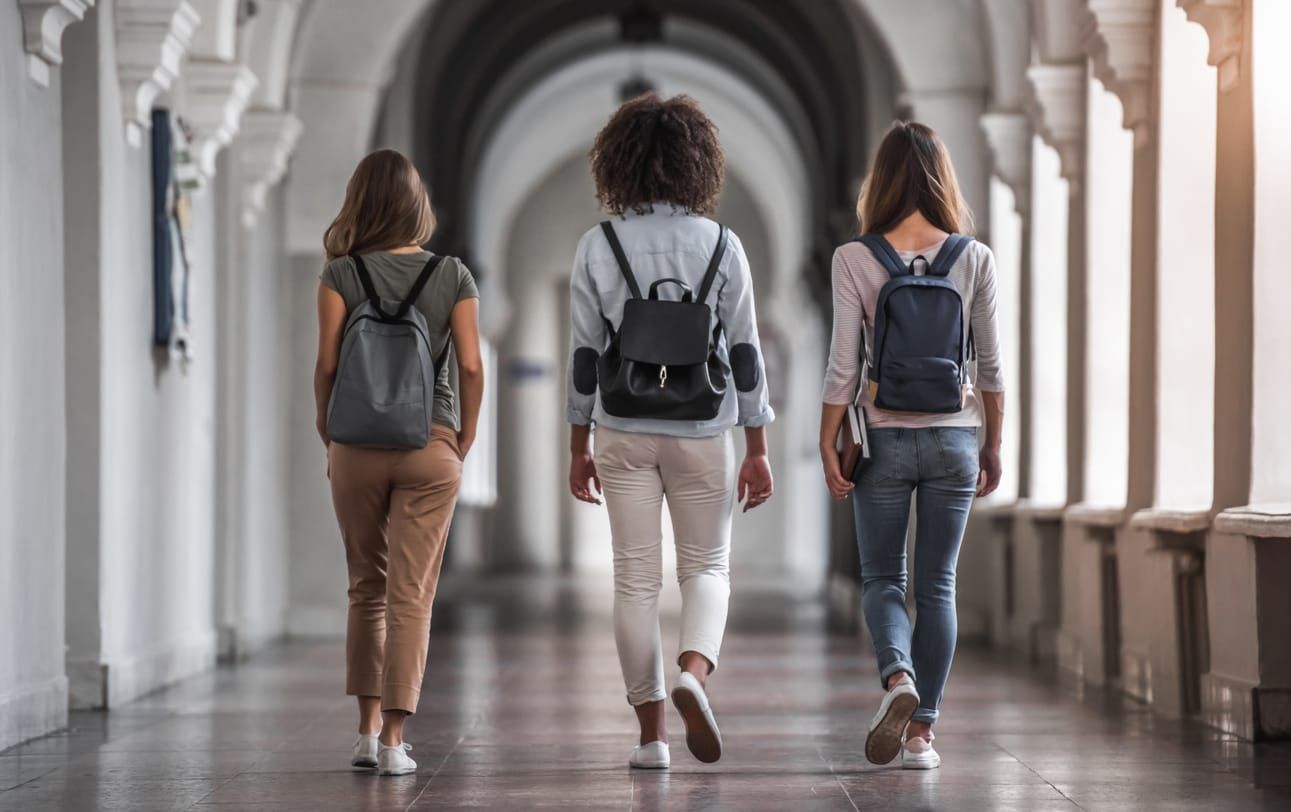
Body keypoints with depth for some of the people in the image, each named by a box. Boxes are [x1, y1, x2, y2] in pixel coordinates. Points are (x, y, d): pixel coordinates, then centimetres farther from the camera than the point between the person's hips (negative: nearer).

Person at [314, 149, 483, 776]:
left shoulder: (341, 274, -3)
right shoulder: (453, 276, 0)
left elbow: (327, 364, -7)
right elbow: (471, 367, -4)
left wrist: (327, 433, 6)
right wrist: (465, 440, 7)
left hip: (357, 445, 1)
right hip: (430, 444, 0)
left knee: (367, 588, 15)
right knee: (411, 595, 2)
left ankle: (367, 730, 13)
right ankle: (393, 741, -3)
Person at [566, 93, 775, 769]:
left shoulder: (598, 247, -3)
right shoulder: (720, 246, -2)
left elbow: (585, 353, -1)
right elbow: (744, 353, -1)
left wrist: (578, 447, 8)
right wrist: (757, 449, 5)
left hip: (624, 434, 0)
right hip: (702, 432, 0)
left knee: (636, 579, 6)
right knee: (707, 568, 13)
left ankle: (651, 733, 5)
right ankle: (693, 672, -16)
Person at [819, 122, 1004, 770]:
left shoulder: (854, 260, -7)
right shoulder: (974, 259, -3)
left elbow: (843, 367, -7)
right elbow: (991, 365, 1)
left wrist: (828, 448, 0)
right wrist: (992, 446, 12)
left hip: (884, 438, -1)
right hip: (953, 439, 1)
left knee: (882, 578, 11)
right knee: (937, 587, 10)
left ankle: (897, 677, -17)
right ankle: (922, 731, 10)